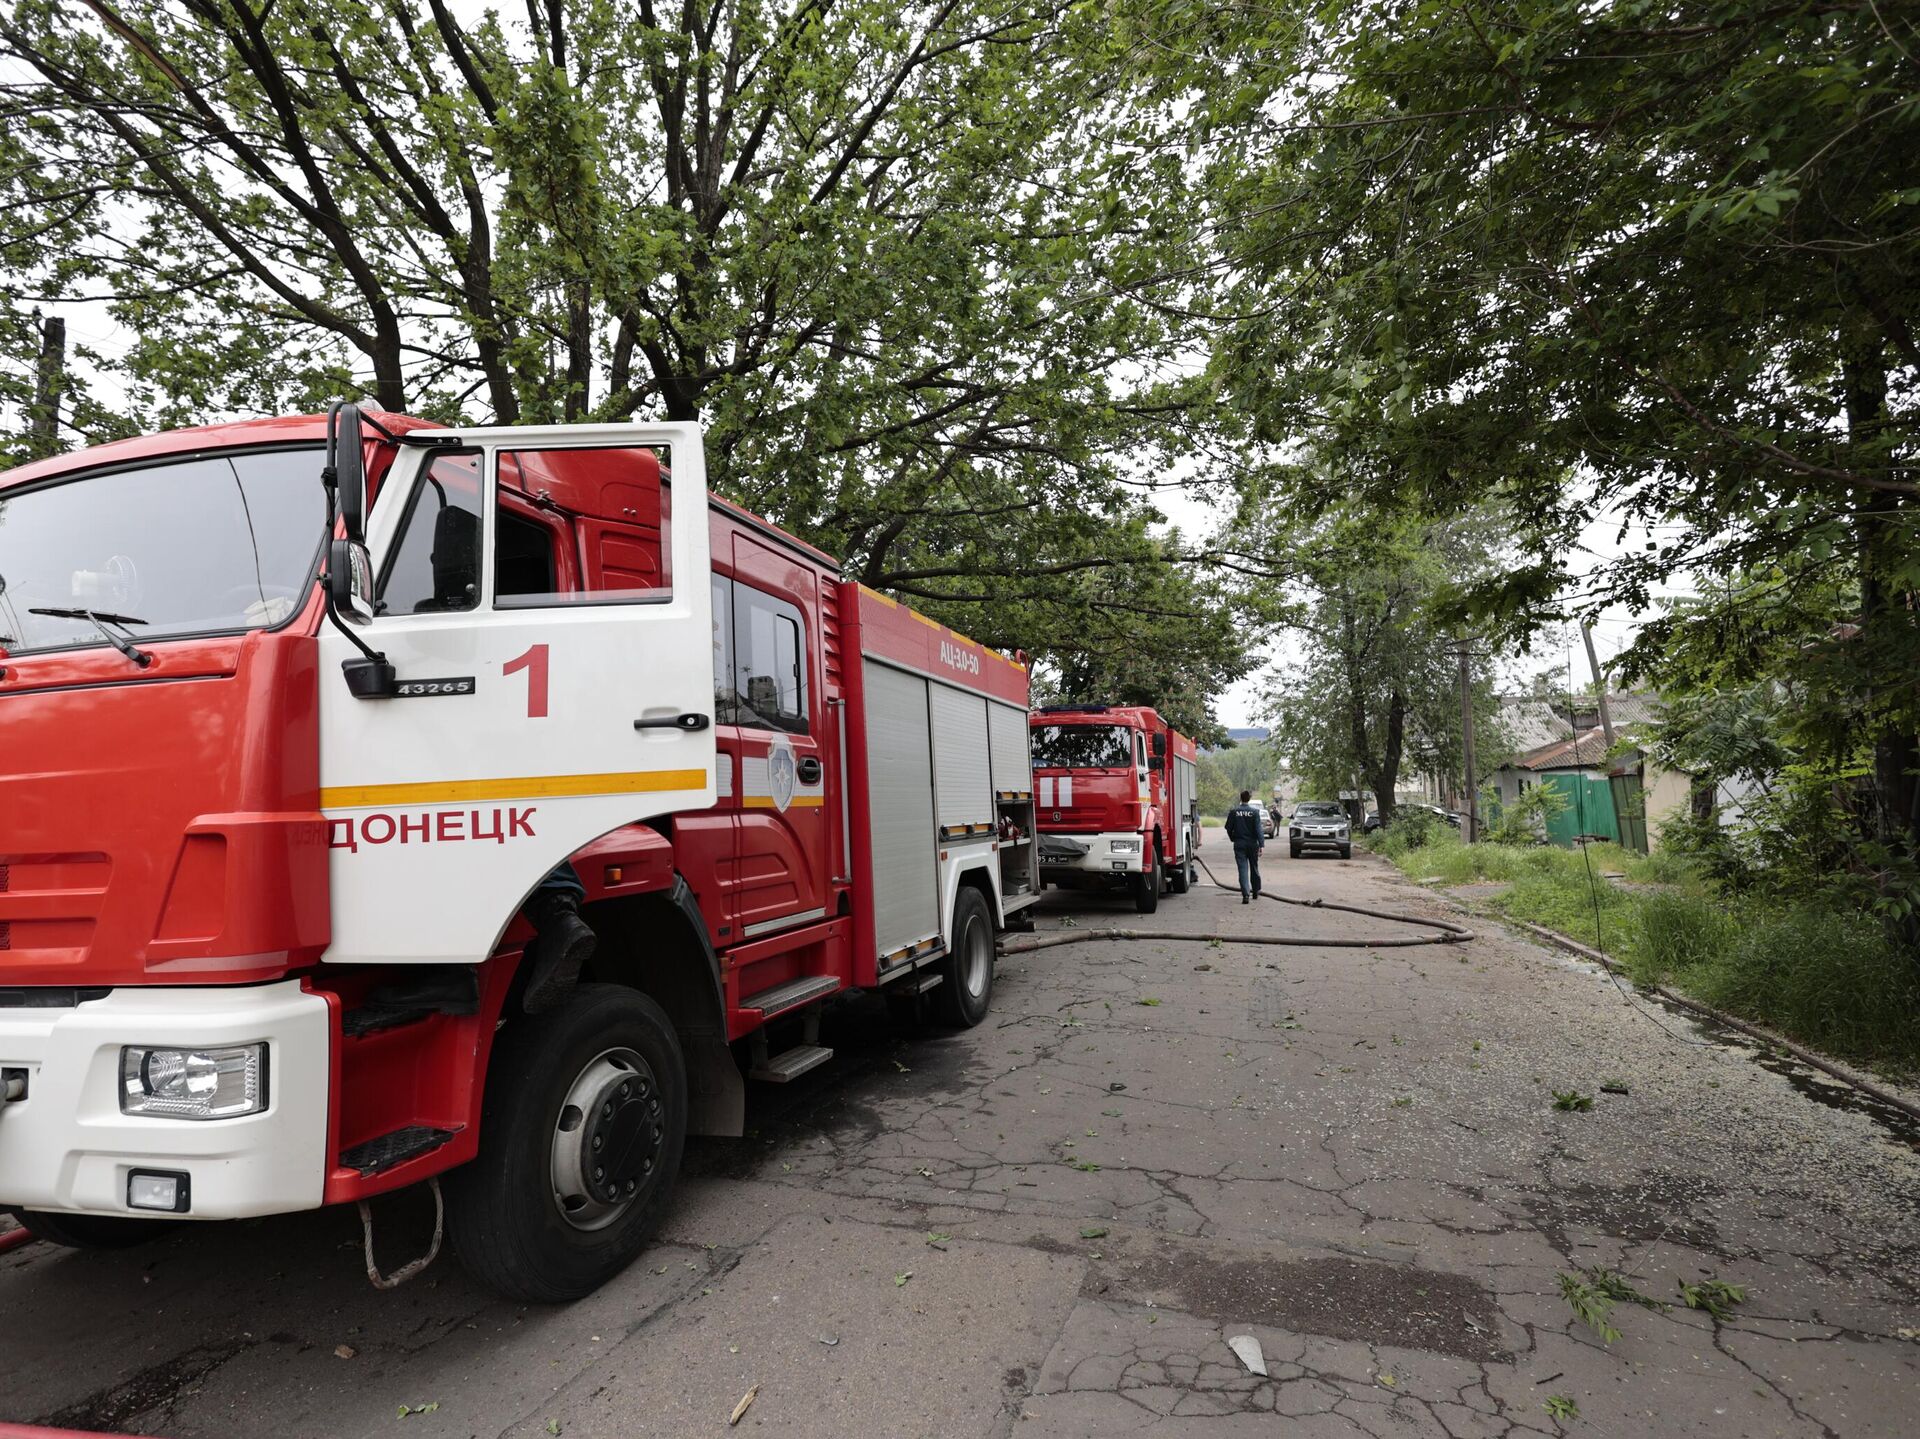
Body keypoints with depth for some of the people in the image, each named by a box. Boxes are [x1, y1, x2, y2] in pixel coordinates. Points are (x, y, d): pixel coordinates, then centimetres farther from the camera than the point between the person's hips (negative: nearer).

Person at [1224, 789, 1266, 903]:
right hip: (1252, 844, 0)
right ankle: (1256, 890, 31)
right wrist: (1261, 844, -13)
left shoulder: (1233, 811, -4)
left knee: (1243, 869, -3)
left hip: (1239, 845, 0)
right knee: (1254, 868, 17)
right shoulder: (1254, 811, -7)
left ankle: (1246, 895, -14)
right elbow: (1258, 829, -12)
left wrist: (1233, 838, 19)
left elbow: (1228, 828, 2)